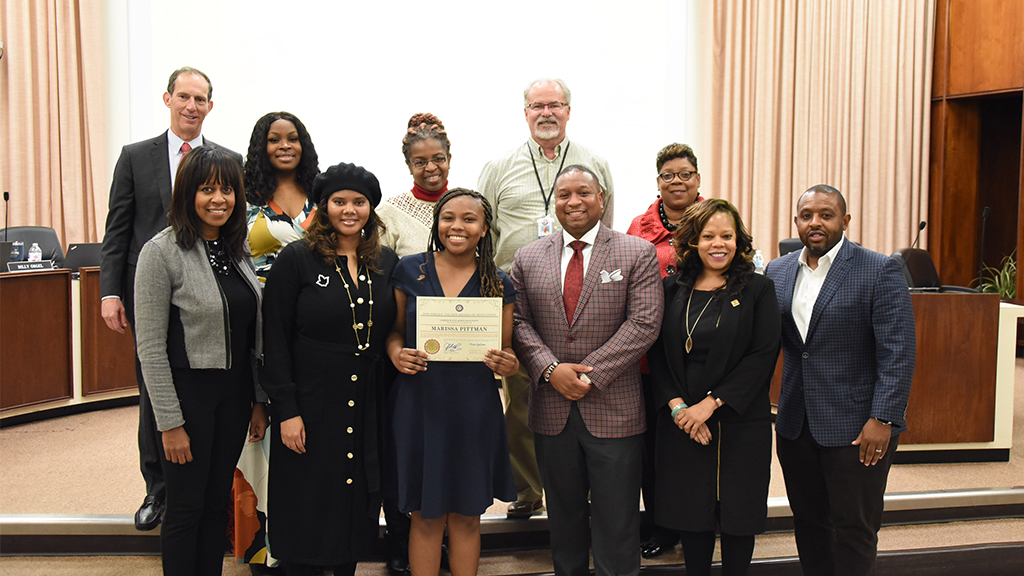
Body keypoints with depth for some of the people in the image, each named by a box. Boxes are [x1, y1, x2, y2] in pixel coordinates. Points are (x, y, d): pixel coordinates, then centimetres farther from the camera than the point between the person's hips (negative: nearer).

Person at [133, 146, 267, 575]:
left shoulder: (238, 248, 7)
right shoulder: (162, 251, -12)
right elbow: (150, 346, -13)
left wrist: (259, 401, 10)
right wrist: (170, 422, -14)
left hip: (234, 393, 6)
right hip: (189, 391, -6)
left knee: (217, 503, 15)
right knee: (186, 508, 6)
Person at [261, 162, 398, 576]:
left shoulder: (387, 263, 6)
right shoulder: (296, 260, -6)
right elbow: (275, 339, -8)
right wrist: (286, 410, -12)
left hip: (367, 411, 4)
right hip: (311, 406, -4)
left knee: (357, 507, 15)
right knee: (303, 513, 8)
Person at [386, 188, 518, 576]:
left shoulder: (498, 284, 2)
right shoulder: (410, 270, 1)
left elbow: (506, 349, 7)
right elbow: (395, 330, 9)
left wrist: (508, 365, -15)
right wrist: (396, 353, -12)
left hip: (474, 409, 1)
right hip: (420, 404, 0)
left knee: (466, 515, 12)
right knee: (426, 515, 9)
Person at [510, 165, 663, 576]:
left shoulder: (638, 254, -1)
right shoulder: (528, 258, 8)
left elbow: (644, 323, -9)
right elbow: (519, 322, 4)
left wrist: (590, 372, -15)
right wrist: (550, 368, -12)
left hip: (613, 409, -3)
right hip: (551, 410, 3)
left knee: (616, 523, 5)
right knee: (564, 519, 16)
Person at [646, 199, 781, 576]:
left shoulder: (758, 290, -1)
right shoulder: (671, 289, 5)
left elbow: (763, 356, -9)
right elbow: (657, 354, 5)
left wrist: (711, 403, -15)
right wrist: (677, 405, -10)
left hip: (740, 420, -2)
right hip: (681, 421, 2)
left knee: (738, 515, 7)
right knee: (691, 511, 9)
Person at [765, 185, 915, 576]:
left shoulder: (880, 271, -7)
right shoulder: (777, 272, 8)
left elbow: (898, 352, -11)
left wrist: (883, 418, -16)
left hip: (856, 426, -5)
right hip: (796, 424, 5)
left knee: (853, 529, 5)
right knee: (808, 523, 14)